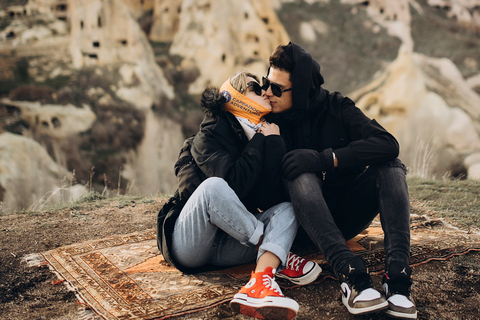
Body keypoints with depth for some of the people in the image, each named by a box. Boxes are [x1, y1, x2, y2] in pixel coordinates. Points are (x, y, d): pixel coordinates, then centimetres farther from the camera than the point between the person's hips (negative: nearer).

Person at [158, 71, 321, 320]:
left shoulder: (263, 136, 7)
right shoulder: (209, 136, -8)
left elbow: (271, 198, -8)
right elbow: (235, 184, -26)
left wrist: (273, 141, -11)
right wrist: (260, 142, -13)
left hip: (227, 247, 6)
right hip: (188, 244, -5)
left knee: (288, 209, -16)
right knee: (214, 186, -33)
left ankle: (260, 282, -44)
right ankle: (276, 257, -19)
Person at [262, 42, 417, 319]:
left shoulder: (336, 108, -4)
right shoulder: (270, 121, -3)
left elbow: (388, 144, -20)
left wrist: (325, 159, -28)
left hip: (346, 215, 2)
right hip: (304, 223, -1)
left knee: (391, 167, -21)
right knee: (300, 176, -30)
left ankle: (398, 276, -37)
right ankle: (351, 275, -44)